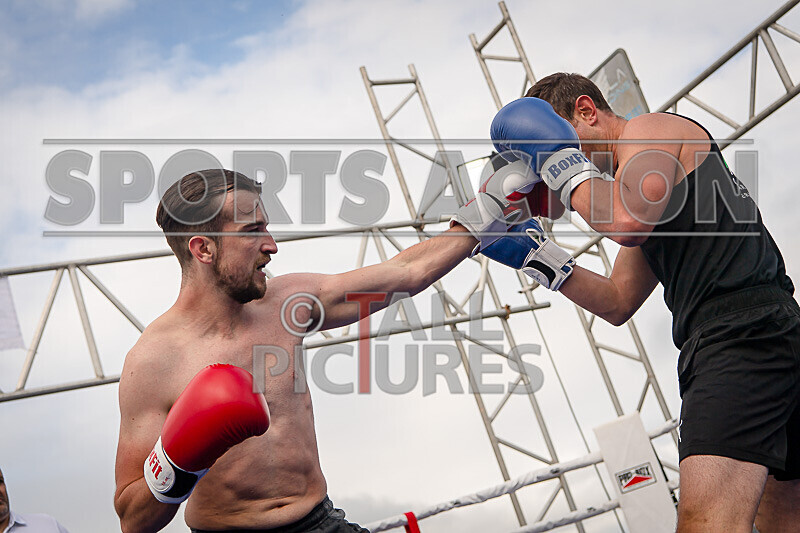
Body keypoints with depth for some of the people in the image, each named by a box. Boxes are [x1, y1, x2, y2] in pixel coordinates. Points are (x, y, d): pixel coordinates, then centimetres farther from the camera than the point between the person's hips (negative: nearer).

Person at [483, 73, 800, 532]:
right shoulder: (648, 161, 29)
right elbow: (619, 304, 28)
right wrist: (536, 255, 22)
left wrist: (561, 160, -6)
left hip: (742, 334, -11)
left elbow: (626, 221, -21)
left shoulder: (650, 129, 2)